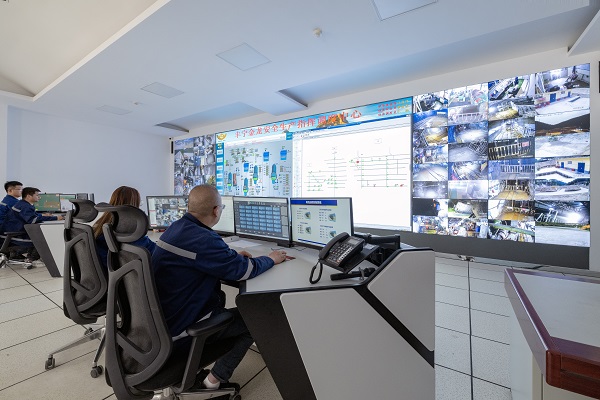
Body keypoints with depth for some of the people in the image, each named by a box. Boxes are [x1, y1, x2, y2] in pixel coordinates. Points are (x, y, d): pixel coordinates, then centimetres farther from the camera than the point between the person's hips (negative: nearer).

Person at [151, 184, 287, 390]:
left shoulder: (176, 227, -1)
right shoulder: (202, 239, -31)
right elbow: (245, 270, -25)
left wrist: (233, 255, 7)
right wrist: (271, 259, -7)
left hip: (162, 315, 9)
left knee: (219, 296, 29)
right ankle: (216, 377, 14)